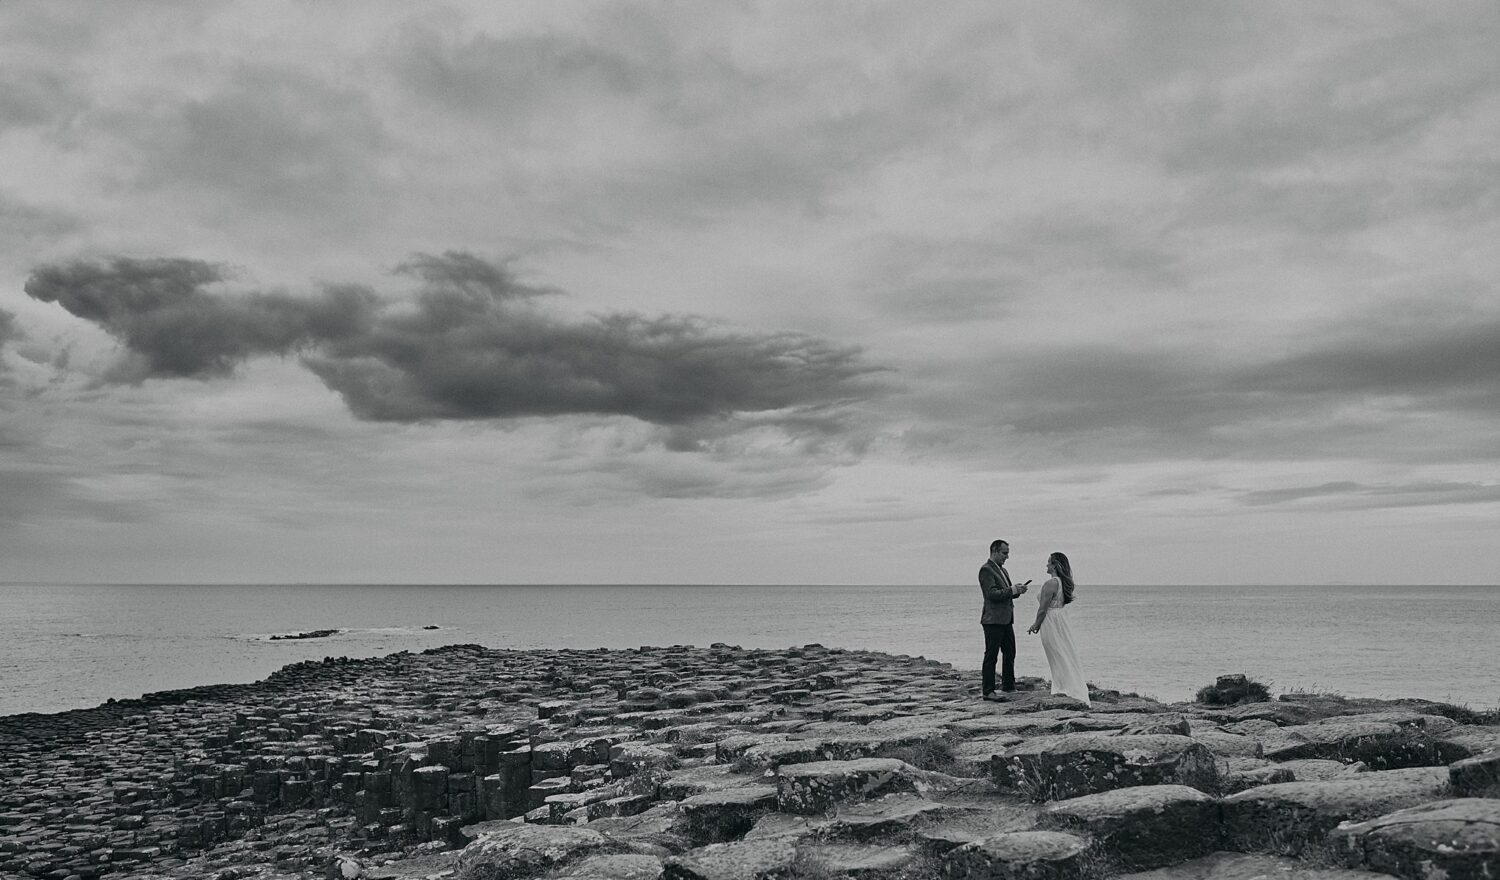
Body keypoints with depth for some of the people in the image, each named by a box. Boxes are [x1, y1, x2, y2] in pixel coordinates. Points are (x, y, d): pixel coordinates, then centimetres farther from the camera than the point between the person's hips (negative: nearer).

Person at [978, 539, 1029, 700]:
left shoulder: (1003, 570, 18)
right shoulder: (986, 570, -12)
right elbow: (992, 594, -20)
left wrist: (1017, 590, 3)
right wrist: (1012, 590, -20)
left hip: (1006, 620, 10)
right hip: (993, 620, -10)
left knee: (1010, 654, 16)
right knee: (991, 656, -6)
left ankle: (1008, 686, 28)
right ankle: (988, 691, -3)